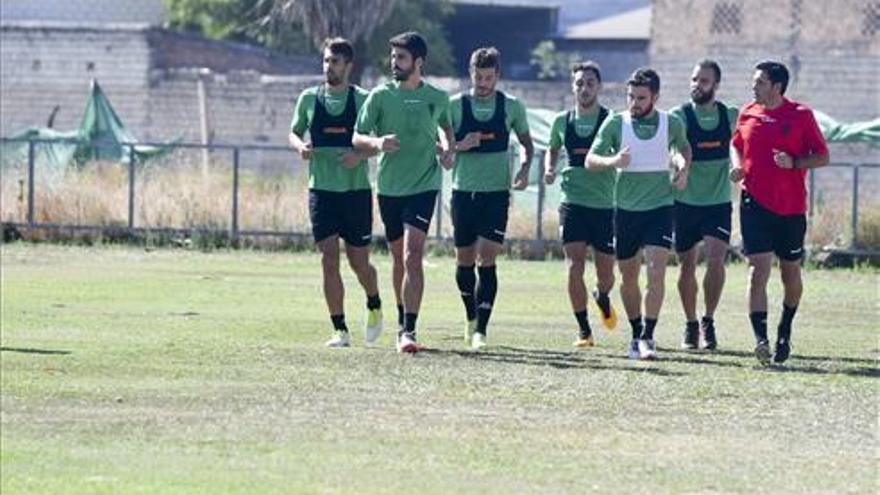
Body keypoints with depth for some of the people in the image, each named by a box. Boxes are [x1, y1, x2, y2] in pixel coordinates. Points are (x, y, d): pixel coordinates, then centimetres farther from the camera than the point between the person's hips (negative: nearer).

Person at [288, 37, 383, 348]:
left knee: (359, 262, 4)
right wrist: (300, 147, -8)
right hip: (322, 190, 1)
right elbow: (294, 133, 15)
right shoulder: (309, 99, 5)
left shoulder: (363, 100, -2)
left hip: (356, 190, -1)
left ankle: (374, 308, 34)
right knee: (329, 260, -7)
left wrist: (362, 154, -17)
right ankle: (340, 330, -2)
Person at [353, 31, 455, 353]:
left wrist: (447, 149, 3)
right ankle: (403, 321, 31)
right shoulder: (381, 96, -1)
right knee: (399, 257, 12)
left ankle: (408, 331, -19)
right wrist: (377, 143, -23)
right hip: (389, 188, 2)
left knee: (413, 256, -15)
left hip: (423, 185, -2)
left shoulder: (438, 98, 2)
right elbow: (357, 138, -2)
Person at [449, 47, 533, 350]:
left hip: (496, 192, -1)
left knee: (486, 260, -12)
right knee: (465, 261, 9)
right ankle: (471, 317, 33)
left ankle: (481, 330, -13)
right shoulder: (455, 105, 0)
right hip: (463, 191, 1)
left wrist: (525, 168, -3)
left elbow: (526, 142, 15)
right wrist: (460, 146, -16)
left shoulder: (512, 107, 2)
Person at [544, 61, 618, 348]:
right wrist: (549, 169, 3)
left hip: (605, 205, -1)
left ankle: (602, 298, 42)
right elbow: (553, 150, 23)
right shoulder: (562, 121, 6)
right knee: (574, 266, -12)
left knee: (606, 275, 7)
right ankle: (583, 330, -3)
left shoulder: (611, 121, -3)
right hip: (573, 203, 1)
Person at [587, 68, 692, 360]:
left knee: (656, 273, -15)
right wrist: (613, 161, -23)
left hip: (660, 207, -1)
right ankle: (636, 334, 27)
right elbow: (590, 160, -3)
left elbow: (683, 147, 21)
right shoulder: (615, 124, -3)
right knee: (628, 276, 10)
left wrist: (684, 169, 1)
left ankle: (648, 337, -13)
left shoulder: (672, 124, 0)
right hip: (626, 209, 1)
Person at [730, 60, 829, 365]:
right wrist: (736, 165, 1)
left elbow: (822, 157, -1)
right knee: (758, 270, -12)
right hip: (755, 203, 1)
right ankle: (761, 339, -17)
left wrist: (794, 163, -18)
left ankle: (784, 333, 31)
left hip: (791, 208, -1)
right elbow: (736, 145, 22)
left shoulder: (801, 115, -4)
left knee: (791, 274, 11)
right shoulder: (747, 114, 5)